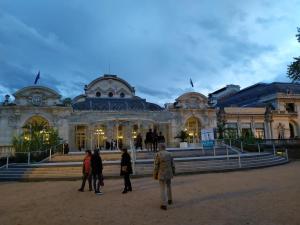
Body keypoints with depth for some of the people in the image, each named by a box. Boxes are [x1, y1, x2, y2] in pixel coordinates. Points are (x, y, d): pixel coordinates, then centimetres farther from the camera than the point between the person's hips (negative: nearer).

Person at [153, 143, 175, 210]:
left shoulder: (158, 155, -15)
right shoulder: (169, 154, -1)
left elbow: (156, 166, -14)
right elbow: (172, 165, 3)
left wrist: (155, 175, -3)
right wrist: (173, 173, 16)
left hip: (161, 174, -4)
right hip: (168, 173, 4)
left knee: (162, 189, 3)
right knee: (168, 186, 25)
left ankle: (164, 205, 5)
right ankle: (170, 200, 37)